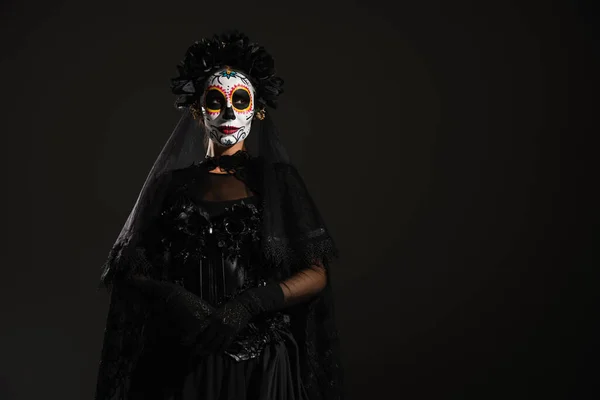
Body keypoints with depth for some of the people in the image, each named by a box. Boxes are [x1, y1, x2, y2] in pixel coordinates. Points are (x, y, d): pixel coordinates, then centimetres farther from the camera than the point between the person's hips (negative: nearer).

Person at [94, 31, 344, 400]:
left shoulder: (278, 179, 2)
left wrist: (248, 305, -18)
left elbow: (317, 274, -4)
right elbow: (131, 272, 3)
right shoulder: (172, 183, 7)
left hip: (263, 364, -1)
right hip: (184, 364, 1)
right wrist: (172, 298, -18)